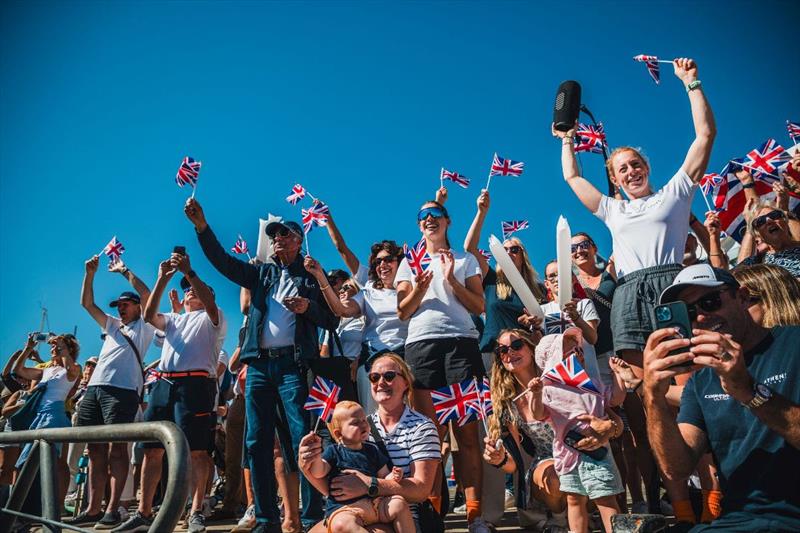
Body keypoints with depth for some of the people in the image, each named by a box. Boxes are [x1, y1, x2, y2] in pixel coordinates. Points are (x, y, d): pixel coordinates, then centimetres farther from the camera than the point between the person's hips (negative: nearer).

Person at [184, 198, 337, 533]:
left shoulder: (312, 277, 10)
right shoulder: (261, 274, 20)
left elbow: (332, 320, 6)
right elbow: (221, 260, 10)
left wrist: (308, 307, -13)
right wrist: (201, 226, -1)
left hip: (294, 364, -4)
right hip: (259, 364, 4)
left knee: (303, 440, -9)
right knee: (257, 442, 3)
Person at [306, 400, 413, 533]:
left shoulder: (373, 450, 18)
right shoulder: (333, 451, 8)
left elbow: (383, 476, 19)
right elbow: (318, 473, -4)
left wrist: (392, 477, -3)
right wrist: (316, 456, -22)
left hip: (374, 502, 4)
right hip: (344, 508, -4)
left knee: (400, 504, -21)